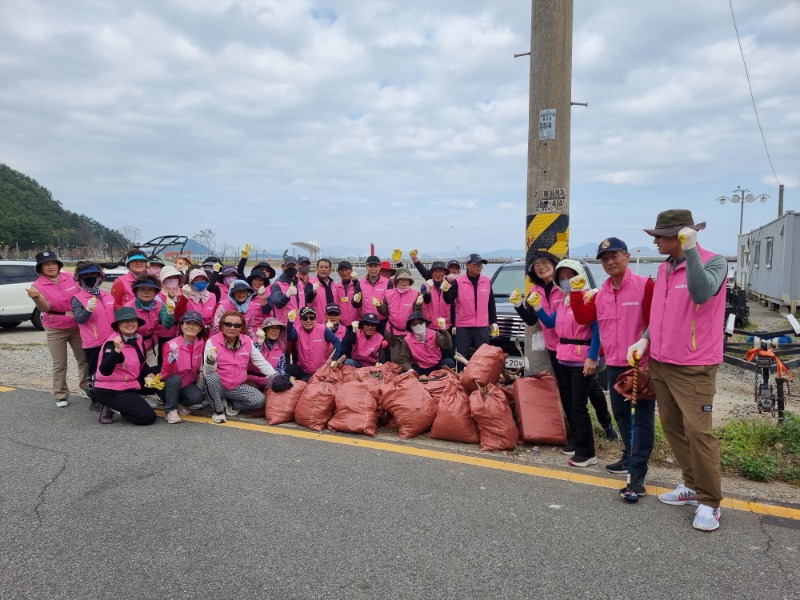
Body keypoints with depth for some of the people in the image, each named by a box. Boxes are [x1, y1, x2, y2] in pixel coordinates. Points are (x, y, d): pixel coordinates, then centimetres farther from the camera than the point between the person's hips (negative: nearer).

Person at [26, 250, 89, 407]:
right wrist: (36, 297, -40)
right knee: (59, 364, 3)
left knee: (84, 359, 11)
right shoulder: (38, 285, -10)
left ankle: (87, 387, 29)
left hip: (77, 326, 3)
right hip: (55, 330, -3)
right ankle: (61, 396, 14)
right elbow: (45, 308, -22)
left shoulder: (69, 278, -2)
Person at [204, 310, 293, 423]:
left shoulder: (247, 341, -1)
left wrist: (274, 377, -12)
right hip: (218, 387, -3)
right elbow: (207, 372, -20)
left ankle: (230, 404, 6)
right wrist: (210, 360, -44)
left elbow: (261, 362, 3)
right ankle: (218, 410, -11)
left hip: (238, 387, 3)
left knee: (260, 400, -20)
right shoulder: (212, 341, -13)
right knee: (212, 376, -35)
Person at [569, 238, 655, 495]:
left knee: (643, 417, -1)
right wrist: (576, 293, -4)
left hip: (641, 363, -7)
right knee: (621, 413, 18)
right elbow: (583, 318, 6)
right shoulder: (601, 293, 11)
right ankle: (631, 457, 35)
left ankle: (637, 473, 0)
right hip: (613, 364, 7)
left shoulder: (644, 285, -10)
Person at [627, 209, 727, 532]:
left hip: (694, 367, -7)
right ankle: (692, 485, 28)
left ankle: (709, 502, 7)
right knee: (672, 427, 12)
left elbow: (701, 293, -30)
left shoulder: (713, 262, -10)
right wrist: (646, 339, 7)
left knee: (697, 431, -6)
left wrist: (691, 250, -31)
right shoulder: (663, 268, 11)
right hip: (660, 362, 7)